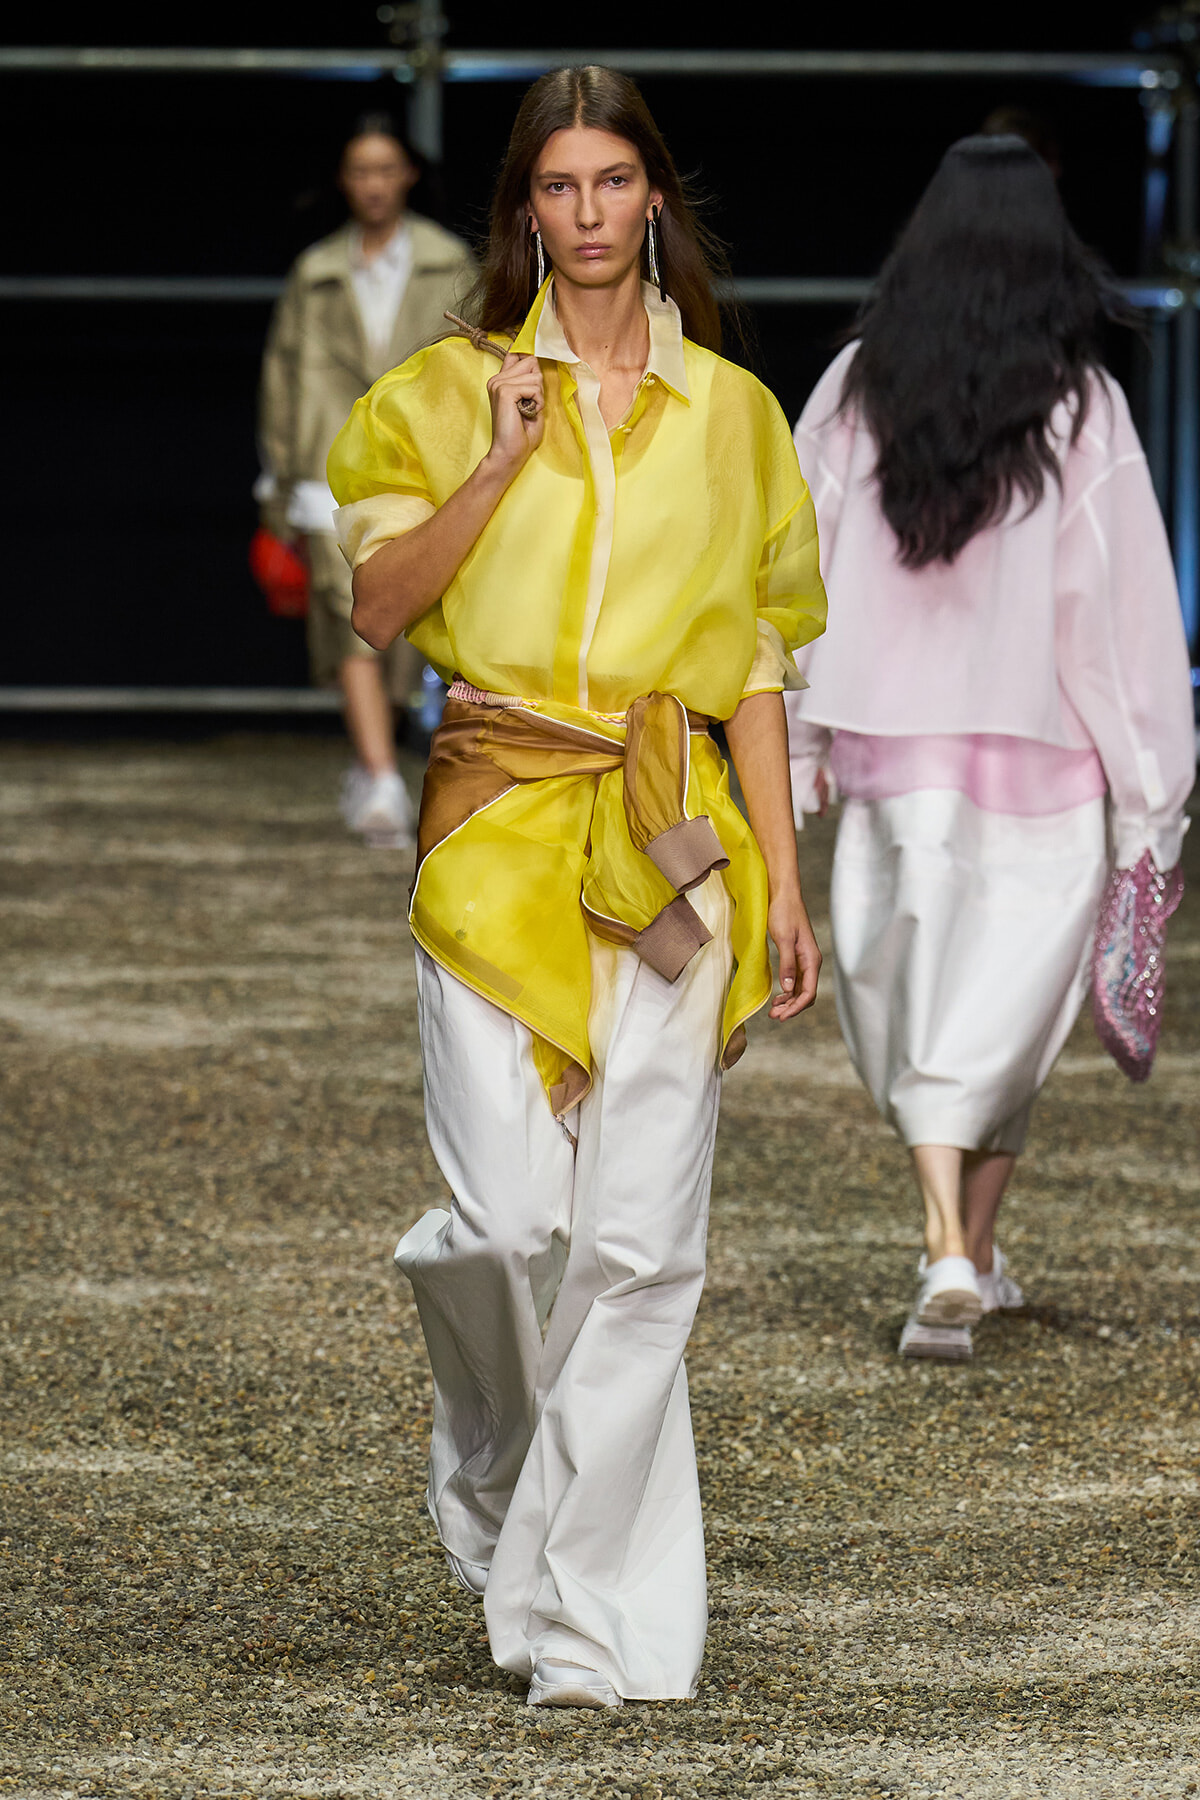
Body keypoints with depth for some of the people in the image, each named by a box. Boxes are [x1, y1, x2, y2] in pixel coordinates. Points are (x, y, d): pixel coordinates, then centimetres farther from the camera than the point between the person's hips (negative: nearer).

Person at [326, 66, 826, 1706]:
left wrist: (785, 880, 5)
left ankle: (592, 1609, 1)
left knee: (642, 1236, -5)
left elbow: (755, 661, 11)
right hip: (500, 819, -1)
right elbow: (380, 600, -1)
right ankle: (496, 1466, 23)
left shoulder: (730, 414, 11)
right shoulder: (451, 394, 9)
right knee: (509, 1218, -10)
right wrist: (507, 461, -10)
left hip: (671, 841, 1)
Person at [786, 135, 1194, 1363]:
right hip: (1042, 752, -1)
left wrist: (795, 748, 9)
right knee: (1005, 1001, 13)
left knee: (916, 999, 10)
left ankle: (949, 1251, -6)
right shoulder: (1080, 409, -9)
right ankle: (970, 1256, 16)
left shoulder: (856, 393, -3)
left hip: (895, 744, 1)